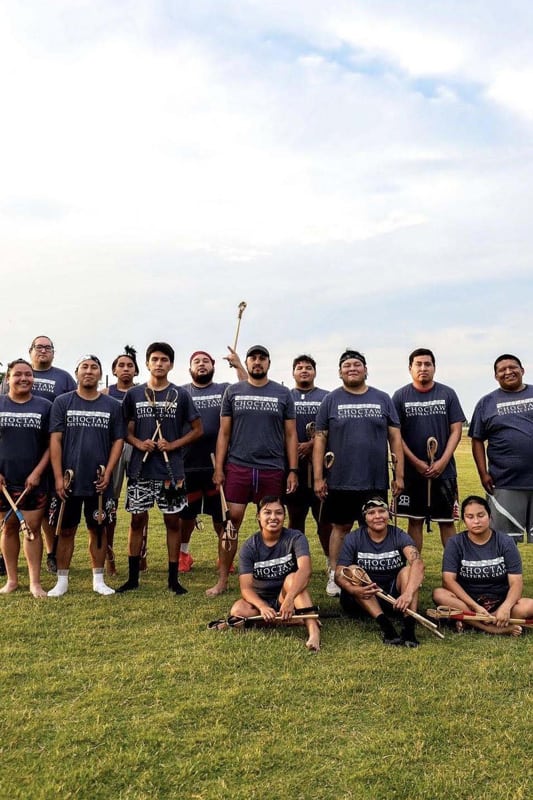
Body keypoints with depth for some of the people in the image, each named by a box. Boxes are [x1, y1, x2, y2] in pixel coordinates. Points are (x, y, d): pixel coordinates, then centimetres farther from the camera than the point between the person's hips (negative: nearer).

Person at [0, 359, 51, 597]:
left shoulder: (45, 406, 1)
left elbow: (51, 444, 1)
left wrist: (38, 472, -8)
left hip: (33, 481, -1)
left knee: (33, 528, 1)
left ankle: (35, 582, 8)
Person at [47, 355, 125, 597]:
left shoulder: (112, 406, 4)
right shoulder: (62, 402, 1)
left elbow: (118, 441, 4)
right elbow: (55, 440, -3)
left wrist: (107, 473, -6)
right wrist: (58, 477, -9)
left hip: (99, 482, 1)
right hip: (69, 480, -1)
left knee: (98, 529, 9)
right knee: (66, 530, 7)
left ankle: (98, 580, 20)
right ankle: (62, 580, 18)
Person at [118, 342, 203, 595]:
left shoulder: (181, 395, 3)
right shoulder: (134, 394, 6)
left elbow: (197, 429, 5)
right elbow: (126, 430, 10)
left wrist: (173, 445, -9)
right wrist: (138, 442, -10)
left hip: (171, 469, -1)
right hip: (140, 468, 1)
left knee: (172, 520, 4)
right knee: (137, 520, 6)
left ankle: (173, 578, 15)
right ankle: (133, 577, 19)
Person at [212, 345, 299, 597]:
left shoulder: (282, 394, 7)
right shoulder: (233, 392, 8)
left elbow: (290, 434, 7)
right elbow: (224, 432, 7)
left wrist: (293, 470, 0)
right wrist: (218, 468, -1)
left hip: (272, 470, 0)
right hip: (237, 467, 0)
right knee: (231, 523, 0)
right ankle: (222, 580, 9)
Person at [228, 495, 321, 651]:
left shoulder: (295, 538, -12)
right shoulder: (249, 547, -9)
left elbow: (305, 570, -31)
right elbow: (246, 587, -17)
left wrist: (289, 599, -46)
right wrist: (262, 607, -37)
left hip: (286, 597, -1)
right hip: (260, 600, 1)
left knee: (293, 578, -31)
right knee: (238, 610, -29)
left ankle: (313, 630, -41)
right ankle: (296, 619, -24)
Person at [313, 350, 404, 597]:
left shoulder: (382, 399, 8)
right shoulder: (330, 400, 4)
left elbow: (395, 438, 7)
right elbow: (320, 439, 2)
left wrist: (399, 474, 2)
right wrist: (318, 477, -4)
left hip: (376, 482, 1)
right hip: (339, 481, -1)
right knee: (340, 527, 7)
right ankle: (334, 577, 16)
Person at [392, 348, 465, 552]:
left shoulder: (447, 394, 4)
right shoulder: (400, 396, 2)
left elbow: (456, 430, 1)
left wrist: (443, 462, -10)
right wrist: (416, 462, -10)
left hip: (444, 470, 0)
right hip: (412, 471, 0)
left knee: (447, 521, 5)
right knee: (414, 520, 8)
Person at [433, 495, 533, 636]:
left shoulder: (505, 542, -2)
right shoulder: (455, 543, -3)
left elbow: (516, 582, -9)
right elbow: (448, 579, -13)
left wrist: (506, 607, -30)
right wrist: (475, 606, -26)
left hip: (500, 601, 1)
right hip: (467, 601, 0)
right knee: (439, 594, -31)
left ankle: (470, 621, -24)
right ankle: (496, 627, -31)